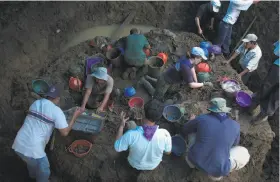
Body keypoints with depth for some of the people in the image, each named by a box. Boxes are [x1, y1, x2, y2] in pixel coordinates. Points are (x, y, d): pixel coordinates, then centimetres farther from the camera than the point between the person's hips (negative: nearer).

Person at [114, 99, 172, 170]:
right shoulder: (165, 134, -35)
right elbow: (168, 152, -14)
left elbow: (117, 148, -20)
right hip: (154, 164, 1)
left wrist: (121, 125, -13)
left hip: (135, 164, -1)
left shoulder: (131, 134, -40)